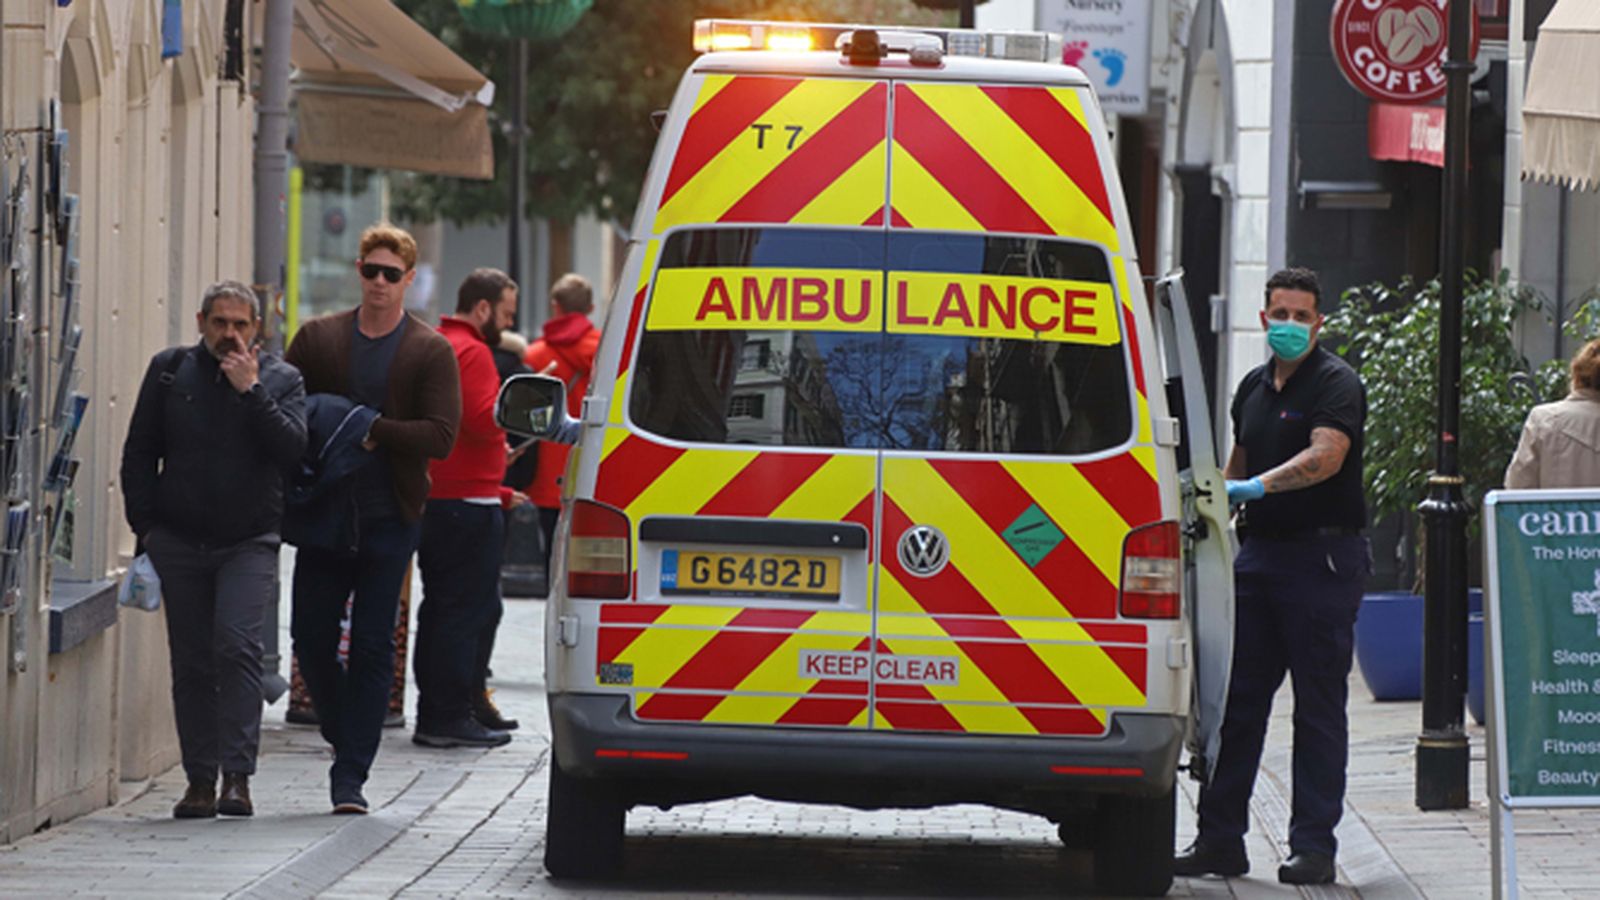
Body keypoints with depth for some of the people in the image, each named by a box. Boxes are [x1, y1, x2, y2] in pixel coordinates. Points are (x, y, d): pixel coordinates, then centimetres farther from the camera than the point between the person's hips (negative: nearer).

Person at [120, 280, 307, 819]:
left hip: (248, 543, -2)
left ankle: (237, 776, -17)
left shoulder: (281, 380, 3)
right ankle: (200, 779, 11)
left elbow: (292, 447, -12)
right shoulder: (170, 371, 7)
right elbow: (139, 452, 9)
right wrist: (146, 525, 1)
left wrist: (251, 390, -18)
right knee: (191, 660, 4)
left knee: (238, 644, -18)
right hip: (180, 542, 2)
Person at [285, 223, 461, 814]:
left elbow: (441, 436, -9)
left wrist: (375, 430, -17)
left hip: (389, 520, -2)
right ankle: (346, 740, 27)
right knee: (311, 638, 3)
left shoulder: (431, 353, 0)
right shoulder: (318, 339, 8)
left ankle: (351, 775, 3)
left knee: (373, 648, -1)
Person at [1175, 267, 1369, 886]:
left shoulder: (1335, 383, -8)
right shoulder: (1253, 387, 16)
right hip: (1258, 553, 7)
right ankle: (1220, 839, 10)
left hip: (1322, 556, -7)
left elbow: (1325, 457, -24)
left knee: (1319, 706, -3)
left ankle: (1313, 847, -1)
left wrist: (1257, 487, -33)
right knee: (1237, 698, 5)